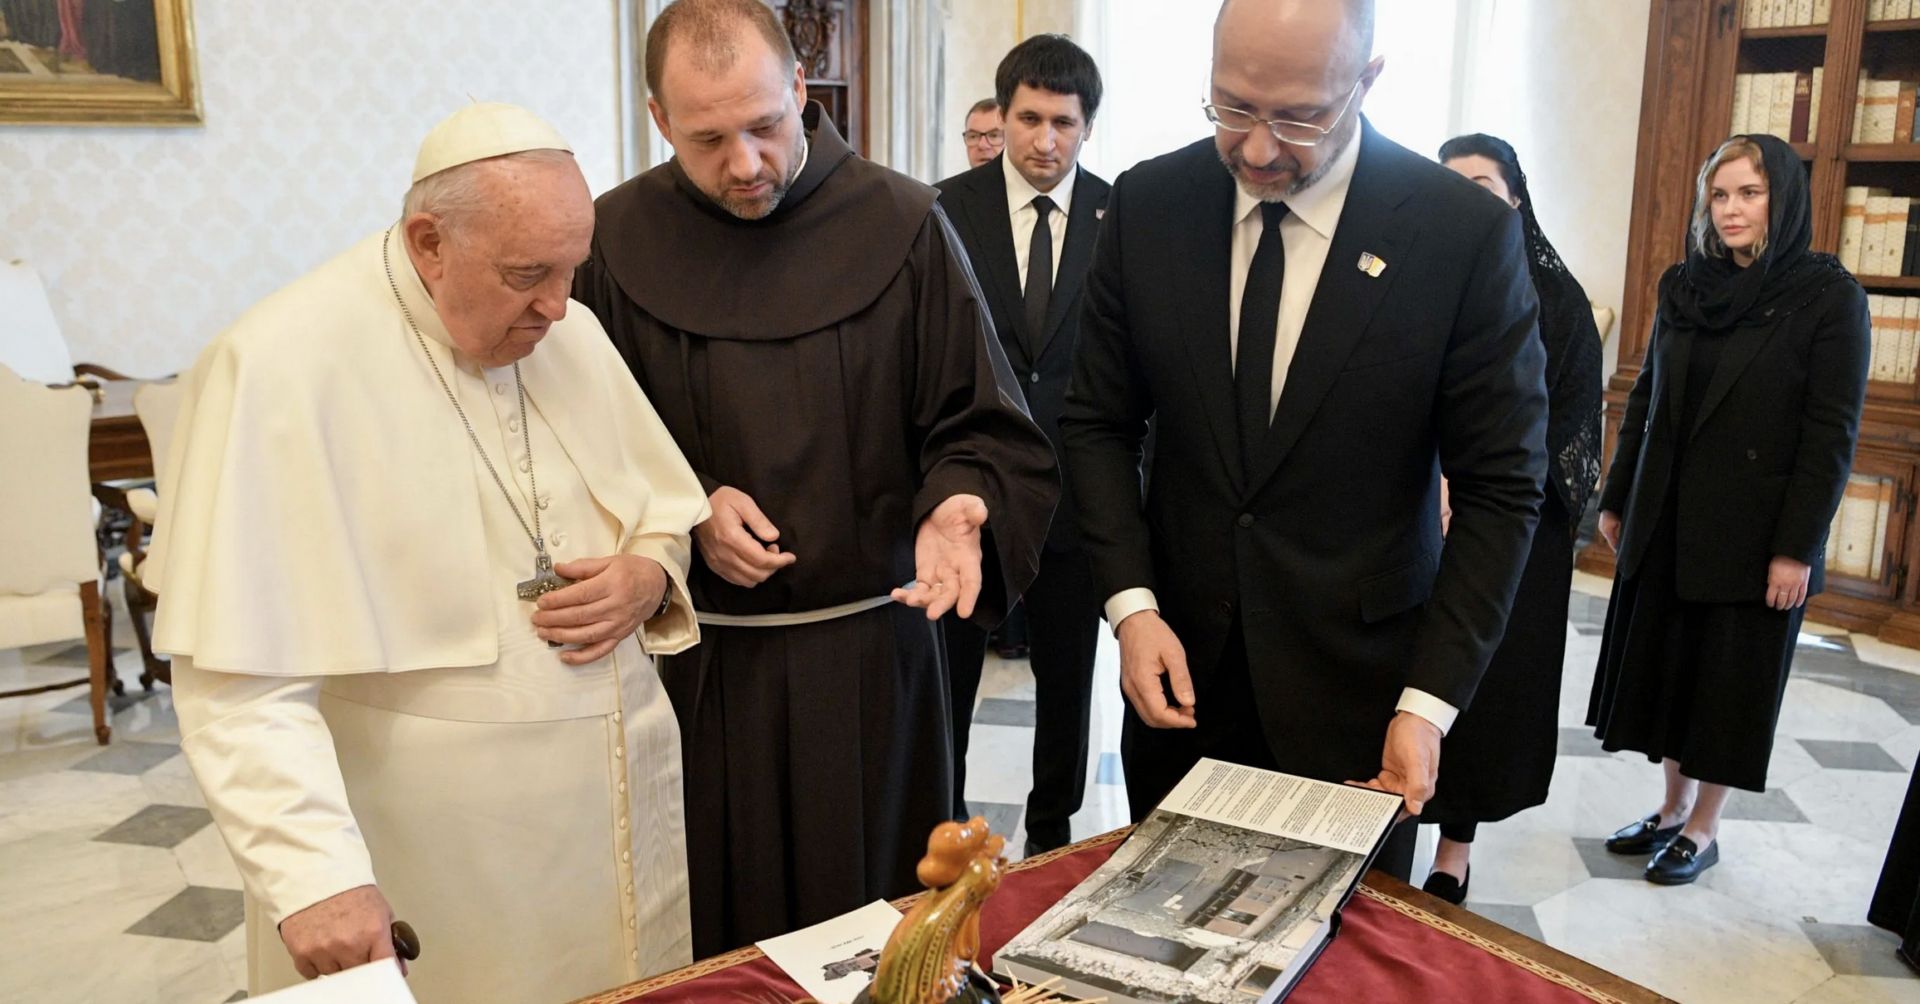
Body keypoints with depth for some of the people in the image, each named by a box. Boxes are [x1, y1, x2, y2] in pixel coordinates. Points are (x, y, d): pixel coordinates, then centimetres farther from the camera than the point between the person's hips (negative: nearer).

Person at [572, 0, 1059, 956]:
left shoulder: (901, 223, -5)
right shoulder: (617, 240, -2)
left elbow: (980, 427, -2)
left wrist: (957, 506, -22)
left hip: (872, 655, 0)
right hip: (696, 660, 1)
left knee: (876, 911, 14)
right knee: (712, 932, 13)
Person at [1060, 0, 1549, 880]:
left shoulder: (1466, 233, -12)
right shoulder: (1146, 206, -4)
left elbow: (1499, 487, -8)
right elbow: (1099, 423, 2)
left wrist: (1430, 701, -12)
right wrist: (1131, 603, -10)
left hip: (1356, 683, -2)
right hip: (1178, 663, 2)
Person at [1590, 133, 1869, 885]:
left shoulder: (1830, 298, -9)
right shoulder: (1685, 286, 5)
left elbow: (1833, 433, -12)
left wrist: (1797, 547, -15)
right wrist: (1616, 500, 9)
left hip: (1753, 534, -5)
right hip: (1665, 524, 5)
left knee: (1731, 681, 7)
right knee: (1665, 666, 13)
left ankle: (1703, 829, 22)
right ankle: (1673, 809, 28)